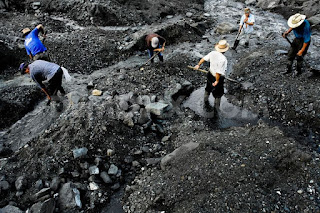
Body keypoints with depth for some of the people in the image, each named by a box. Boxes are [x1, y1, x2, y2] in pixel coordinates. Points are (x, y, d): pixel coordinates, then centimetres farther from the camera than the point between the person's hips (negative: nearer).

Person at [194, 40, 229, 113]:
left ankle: (205, 103, 53)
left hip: (210, 75, 7)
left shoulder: (213, 53, -13)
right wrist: (217, 81, -17)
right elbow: (218, 72, -32)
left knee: (208, 89, 30)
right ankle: (216, 109, 34)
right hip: (217, 77, -7)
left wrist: (198, 65, 20)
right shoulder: (223, 59, -33)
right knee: (218, 94, 16)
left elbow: (204, 58, 2)